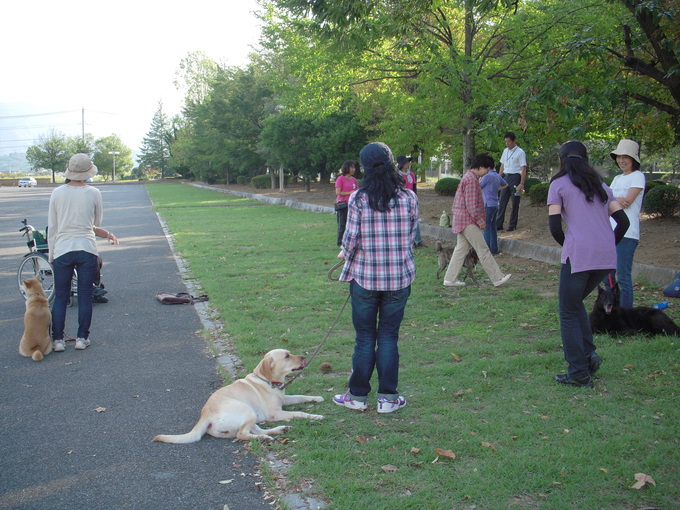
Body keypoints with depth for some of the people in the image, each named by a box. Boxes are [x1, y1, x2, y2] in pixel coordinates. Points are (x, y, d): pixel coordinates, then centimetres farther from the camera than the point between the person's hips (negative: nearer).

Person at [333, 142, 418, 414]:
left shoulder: (358, 198, -10)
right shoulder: (409, 197, -3)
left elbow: (351, 238, -10)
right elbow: (411, 236, 5)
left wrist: (345, 253, 11)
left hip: (364, 277, -1)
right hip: (399, 277, 1)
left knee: (364, 338, 9)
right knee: (389, 338, 11)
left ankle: (358, 396, 19)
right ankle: (388, 397, 15)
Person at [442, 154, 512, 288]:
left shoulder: (469, 177, 17)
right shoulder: (472, 179, -17)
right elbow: (471, 205, -21)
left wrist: (482, 216, 21)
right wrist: (480, 220, -15)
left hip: (461, 220, 11)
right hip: (468, 221, -11)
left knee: (461, 249, 11)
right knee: (483, 250, -4)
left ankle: (450, 279, 12)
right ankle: (498, 278, 2)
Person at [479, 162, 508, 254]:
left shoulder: (488, 176, -16)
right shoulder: (497, 176, 9)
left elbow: (478, 187, -5)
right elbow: (505, 184, 28)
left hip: (488, 205, -8)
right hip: (495, 205, 8)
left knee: (486, 228, -5)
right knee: (493, 228, 14)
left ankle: (487, 250, -5)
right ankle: (494, 249, 19)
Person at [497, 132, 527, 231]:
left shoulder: (520, 152, -7)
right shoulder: (505, 151, 13)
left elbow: (523, 169, -10)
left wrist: (522, 184, -17)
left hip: (515, 177, -6)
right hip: (506, 177, 6)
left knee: (515, 203, 1)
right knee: (502, 202, 2)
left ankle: (512, 225, 8)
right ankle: (499, 224, 4)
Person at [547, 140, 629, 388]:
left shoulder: (559, 184, 4)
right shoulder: (600, 185, 19)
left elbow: (555, 227, -5)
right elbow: (623, 221, 12)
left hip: (579, 255, -6)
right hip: (607, 256, 6)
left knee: (569, 312, 8)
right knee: (575, 302, 25)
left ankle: (579, 373, 8)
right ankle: (588, 354, 14)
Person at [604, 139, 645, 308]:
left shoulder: (638, 176, -3)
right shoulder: (617, 179, 19)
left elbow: (627, 201, -13)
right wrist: (617, 200, -13)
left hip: (627, 232, -8)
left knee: (623, 276, -8)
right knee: (607, 274, 11)